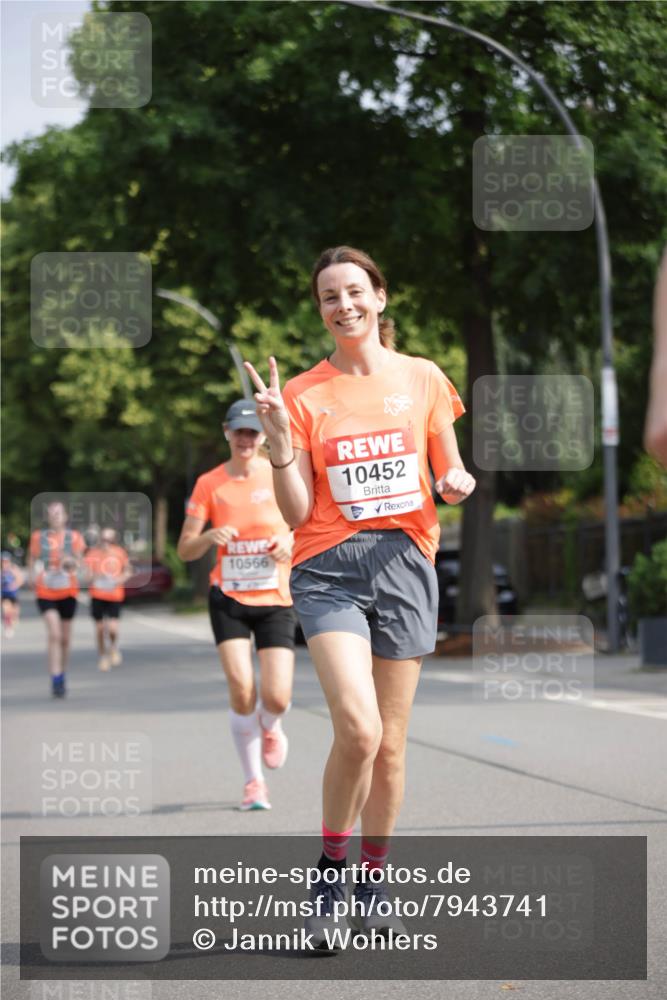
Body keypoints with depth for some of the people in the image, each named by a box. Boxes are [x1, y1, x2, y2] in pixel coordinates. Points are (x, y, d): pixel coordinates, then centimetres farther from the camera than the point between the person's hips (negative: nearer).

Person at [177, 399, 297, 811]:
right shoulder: (209, 483, -1)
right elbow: (185, 549, -1)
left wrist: (290, 541, -15)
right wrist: (209, 537, -22)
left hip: (276, 600, 0)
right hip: (229, 599, 0)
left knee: (276, 698, -10)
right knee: (242, 690, -15)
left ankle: (270, 727, 30)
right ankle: (254, 780, 4)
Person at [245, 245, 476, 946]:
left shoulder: (423, 379, 7)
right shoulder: (304, 395, 3)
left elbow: (449, 475, 15)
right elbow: (297, 514, 0)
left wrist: (457, 484, -7)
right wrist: (280, 443, -14)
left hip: (405, 563, 2)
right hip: (329, 568, -2)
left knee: (390, 743, 6)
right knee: (357, 728, -20)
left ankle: (374, 880, 24)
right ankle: (331, 868, 1)